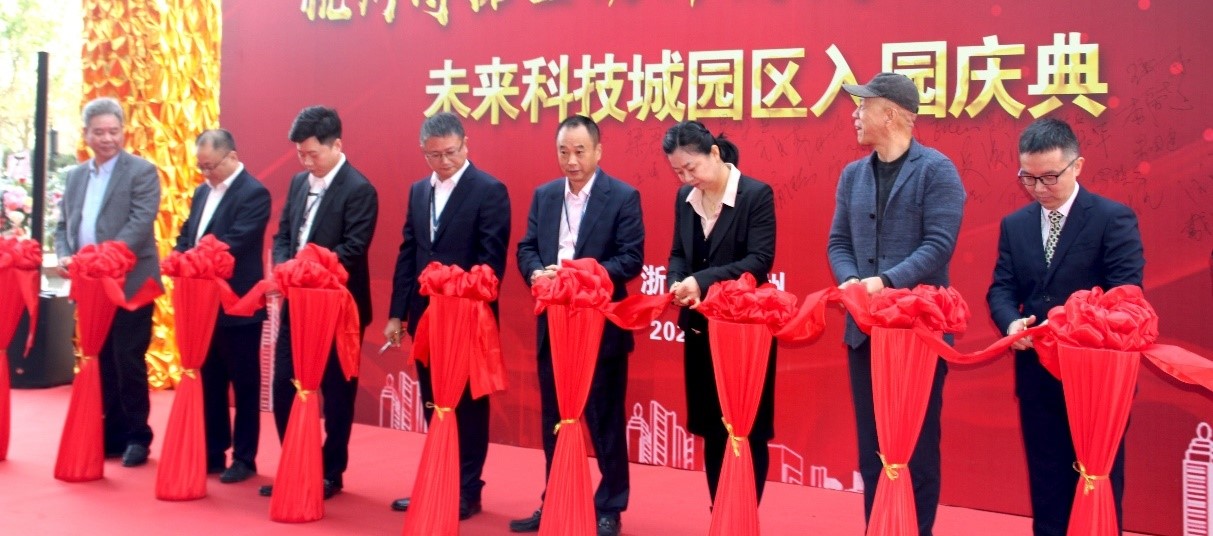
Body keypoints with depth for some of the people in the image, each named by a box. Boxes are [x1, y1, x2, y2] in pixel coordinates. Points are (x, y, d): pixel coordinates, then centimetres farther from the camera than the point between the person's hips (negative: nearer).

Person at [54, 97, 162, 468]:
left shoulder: (142, 172, -4)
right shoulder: (76, 176, 16)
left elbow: (141, 224, -15)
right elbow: (63, 225, 17)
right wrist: (64, 256, -4)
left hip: (129, 284, -6)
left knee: (128, 363, -1)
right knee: (102, 363, 11)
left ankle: (137, 436, 12)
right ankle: (112, 433, 21)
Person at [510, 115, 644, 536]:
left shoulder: (623, 197, -6)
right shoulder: (544, 195, 10)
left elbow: (632, 259, -12)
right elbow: (526, 247, 9)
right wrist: (535, 273, -13)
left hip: (601, 326, -5)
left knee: (605, 420, 5)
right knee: (553, 420, 14)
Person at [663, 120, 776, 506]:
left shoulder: (757, 194, -12)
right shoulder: (685, 197, 7)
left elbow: (760, 260, -18)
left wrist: (703, 281, -26)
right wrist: (678, 284, -10)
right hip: (700, 327, 6)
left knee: (748, 431, 3)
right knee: (711, 429, 13)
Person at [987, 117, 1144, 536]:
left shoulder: (1114, 218, -7)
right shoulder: (1014, 225, 8)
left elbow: (1126, 294, -14)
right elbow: (1001, 287, 4)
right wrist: (1012, 323, -18)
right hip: (1036, 372, 4)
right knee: (1045, 480, 14)